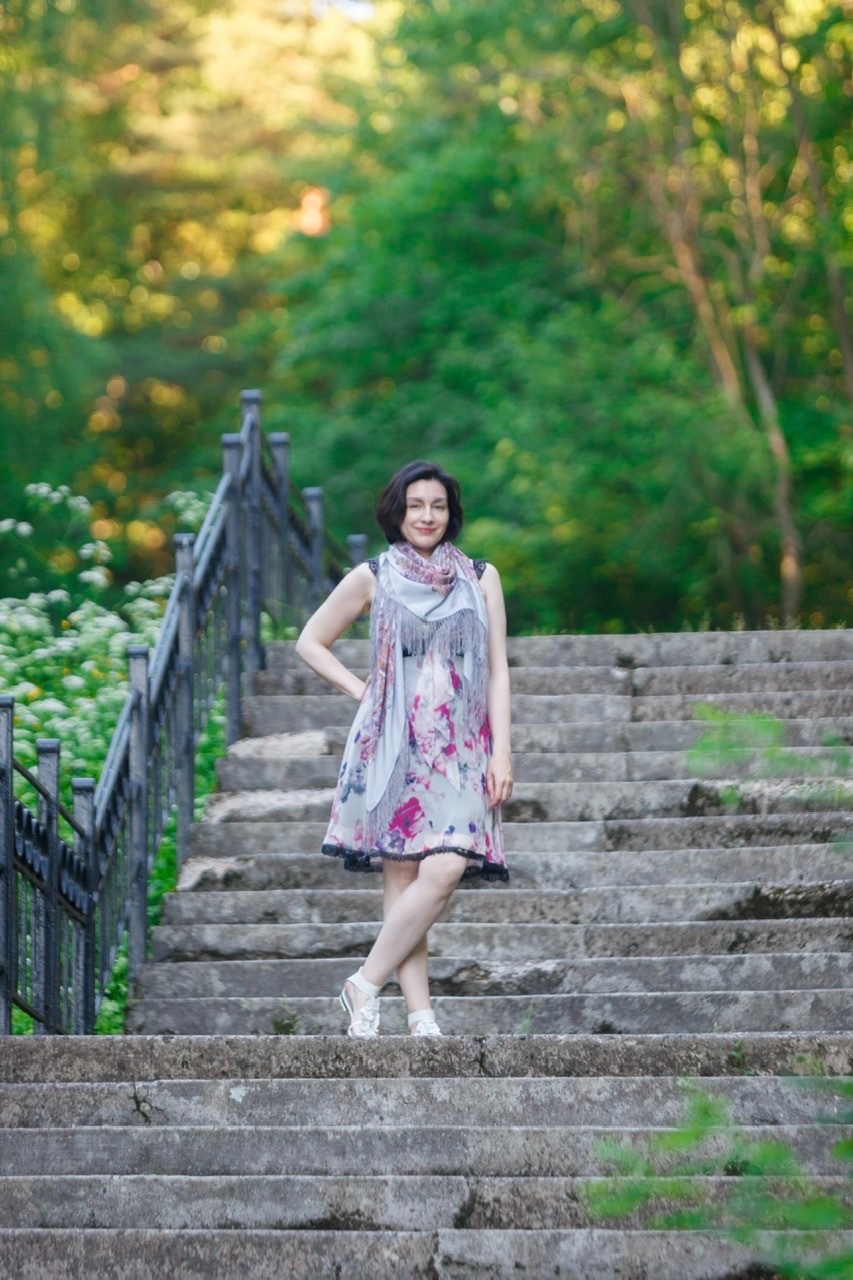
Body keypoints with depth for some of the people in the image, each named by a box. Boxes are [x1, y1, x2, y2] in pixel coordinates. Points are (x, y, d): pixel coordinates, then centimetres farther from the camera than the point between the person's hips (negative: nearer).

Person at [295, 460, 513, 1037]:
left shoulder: (481, 577, 11)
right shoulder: (374, 577, 7)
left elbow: (497, 669, 9)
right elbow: (311, 642, 16)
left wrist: (502, 750, 0)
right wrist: (361, 689, 4)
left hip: (460, 747, 1)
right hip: (394, 746, -1)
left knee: (445, 869, -17)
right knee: (402, 877, -9)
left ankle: (368, 982, -6)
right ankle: (422, 1017, -4)